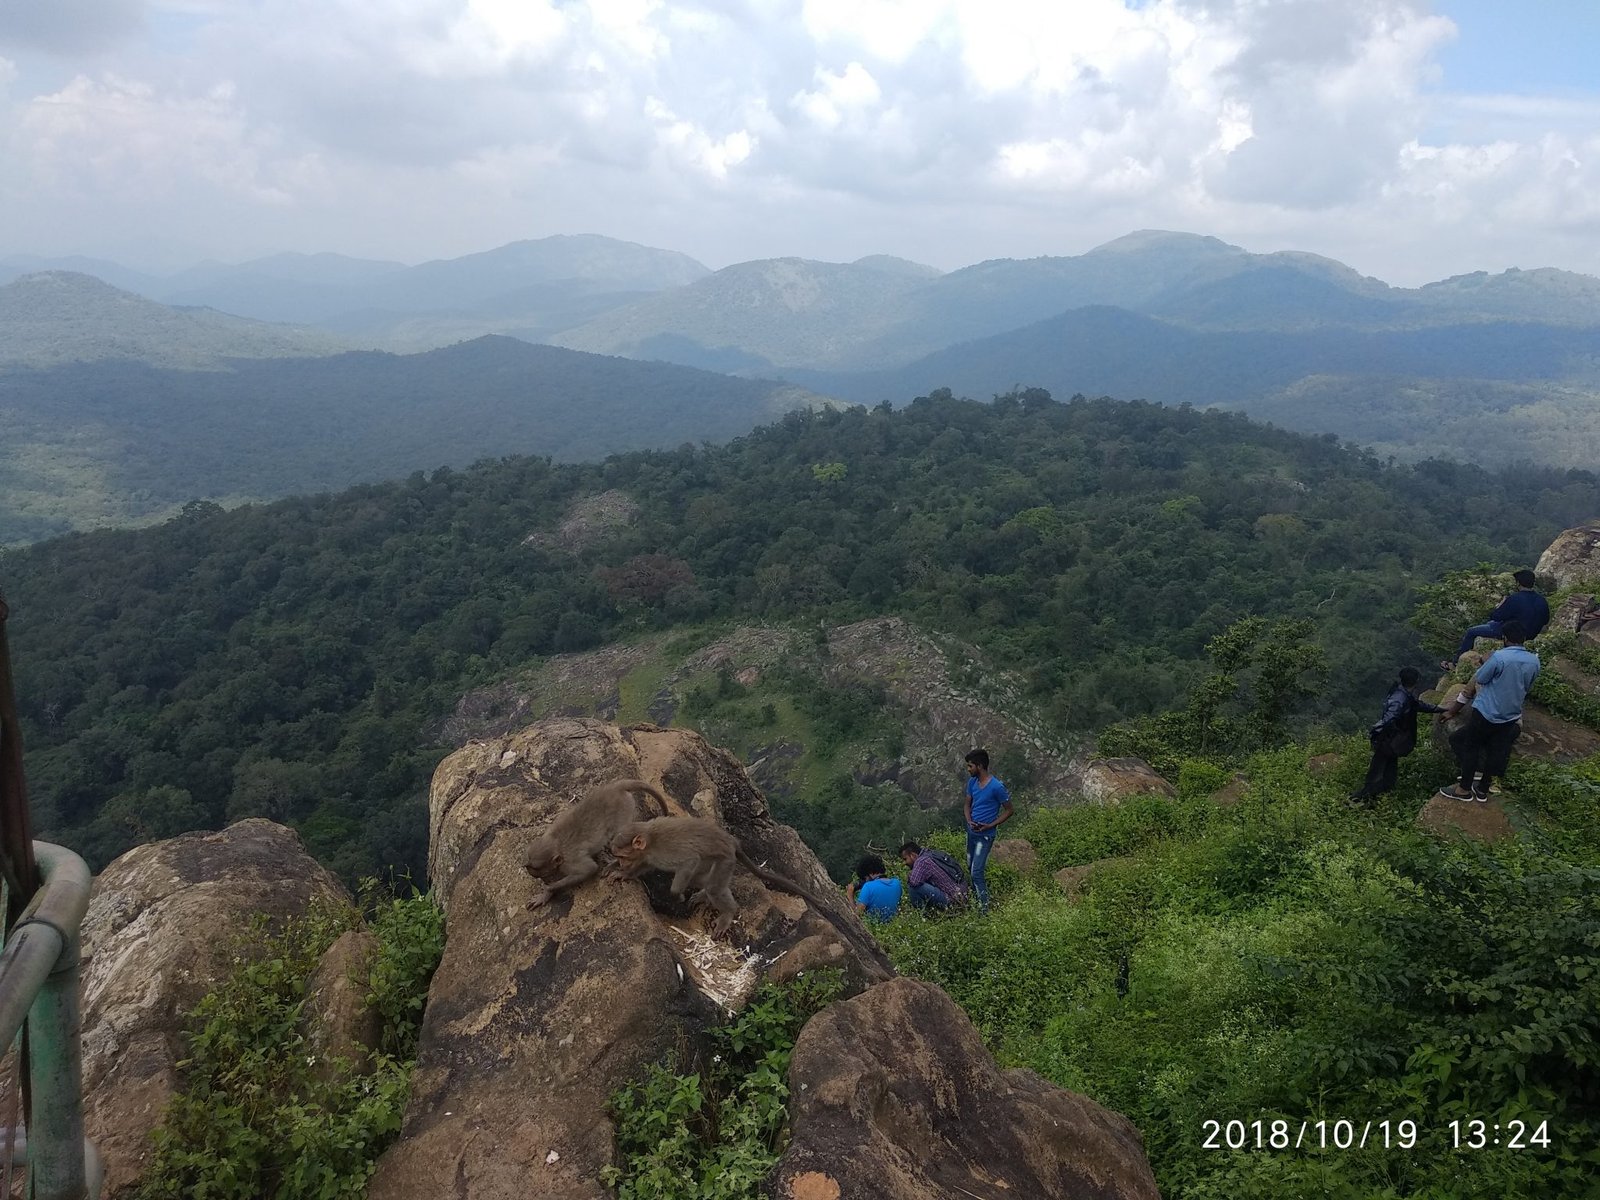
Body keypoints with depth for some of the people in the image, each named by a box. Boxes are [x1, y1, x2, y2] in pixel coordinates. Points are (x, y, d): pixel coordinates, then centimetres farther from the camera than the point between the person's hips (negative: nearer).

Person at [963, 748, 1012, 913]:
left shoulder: (997, 787, -20)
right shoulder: (972, 782, 0)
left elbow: (1008, 811, -11)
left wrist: (989, 826, -18)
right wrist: (969, 821, -9)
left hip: (985, 836, -7)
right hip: (971, 832, 7)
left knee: (976, 872, -11)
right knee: (970, 869, 18)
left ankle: (984, 909, -2)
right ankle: (975, 900, 34)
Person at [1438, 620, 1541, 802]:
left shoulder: (1499, 657, -22)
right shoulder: (1534, 661, -2)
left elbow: (1477, 682, -11)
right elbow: (1526, 688, 12)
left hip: (1486, 713, -6)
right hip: (1510, 716, 6)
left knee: (1470, 748, 11)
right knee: (1493, 752, 17)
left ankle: (1465, 789, 17)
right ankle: (1482, 790, 29)